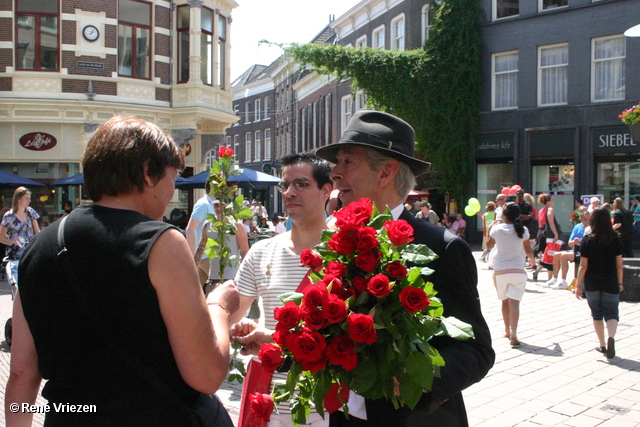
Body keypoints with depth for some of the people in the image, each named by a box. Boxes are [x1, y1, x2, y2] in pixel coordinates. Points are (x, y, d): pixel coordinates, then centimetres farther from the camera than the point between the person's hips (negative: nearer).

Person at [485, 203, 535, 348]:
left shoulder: (496, 229, -4)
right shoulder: (523, 231, -5)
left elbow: (489, 245, 13)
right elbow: (528, 250, 3)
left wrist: (489, 229, 26)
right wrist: (532, 260, 24)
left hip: (500, 271, 1)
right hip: (517, 270, -1)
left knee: (505, 301, 18)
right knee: (514, 302, -7)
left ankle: (507, 330, 31)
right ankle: (513, 334, -18)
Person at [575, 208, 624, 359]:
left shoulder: (587, 241, -8)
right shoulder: (616, 240, -4)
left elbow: (583, 266, -7)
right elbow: (619, 264, 0)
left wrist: (578, 285, -1)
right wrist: (620, 283, 12)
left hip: (592, 284, 0)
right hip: (611, 284, 0)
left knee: (597, 314, 15)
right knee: (611, 314, 7)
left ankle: (602, 344, 20)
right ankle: (611, 336, -20)